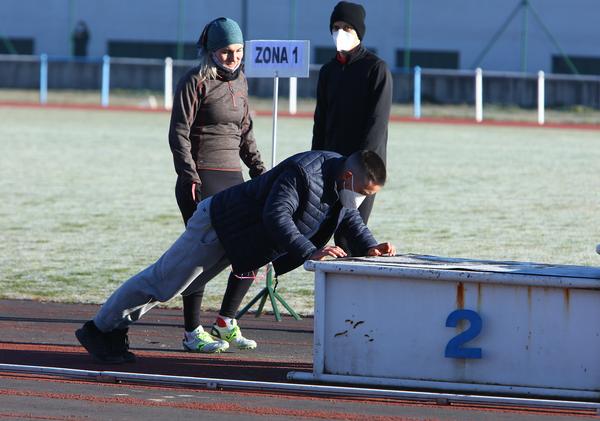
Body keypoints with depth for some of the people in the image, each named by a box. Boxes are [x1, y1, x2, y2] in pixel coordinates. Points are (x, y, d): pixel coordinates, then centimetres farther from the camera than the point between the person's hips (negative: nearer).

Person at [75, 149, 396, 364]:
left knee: (174, 286, 18)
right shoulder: (303, 173, -34)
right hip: (219, 225, -9)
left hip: (237, 241, 9)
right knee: (163, 281, -1)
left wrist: (370, 247, -6)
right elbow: (276, 216, -42)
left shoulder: (342, 182, -5)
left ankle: (114, 329, 30)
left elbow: (350, 217, 11)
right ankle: (98, 330, 11)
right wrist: (309, 252, -48)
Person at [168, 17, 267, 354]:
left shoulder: (239, 80, 14)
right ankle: (193, 333, 2)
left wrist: (260, 172, 16)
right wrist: (190, 176, -19)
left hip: (232, 178, 7)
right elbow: (179, 133, -10)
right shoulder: (196, 81, -7)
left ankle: (226, 322, 17)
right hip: (201, 179, -7)